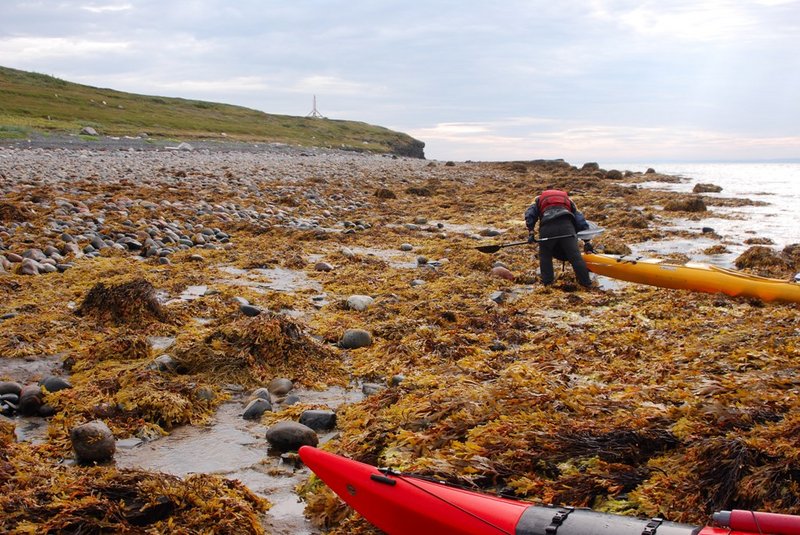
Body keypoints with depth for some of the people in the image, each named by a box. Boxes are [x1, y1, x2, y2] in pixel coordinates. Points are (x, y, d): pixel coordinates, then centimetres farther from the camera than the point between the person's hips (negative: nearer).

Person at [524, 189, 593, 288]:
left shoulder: (539, 199, 34)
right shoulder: (567, 199, 38)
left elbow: (529, 214, 15)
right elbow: (579, 219, 30)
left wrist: (531, 232, 9)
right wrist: (587, 241, 26)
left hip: (547, 226, -1)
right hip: (566, 225, 1)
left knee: (545, 255, 18)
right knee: (575, 255, 3)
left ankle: (547, 282, 15)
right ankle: (586, 283, 3)